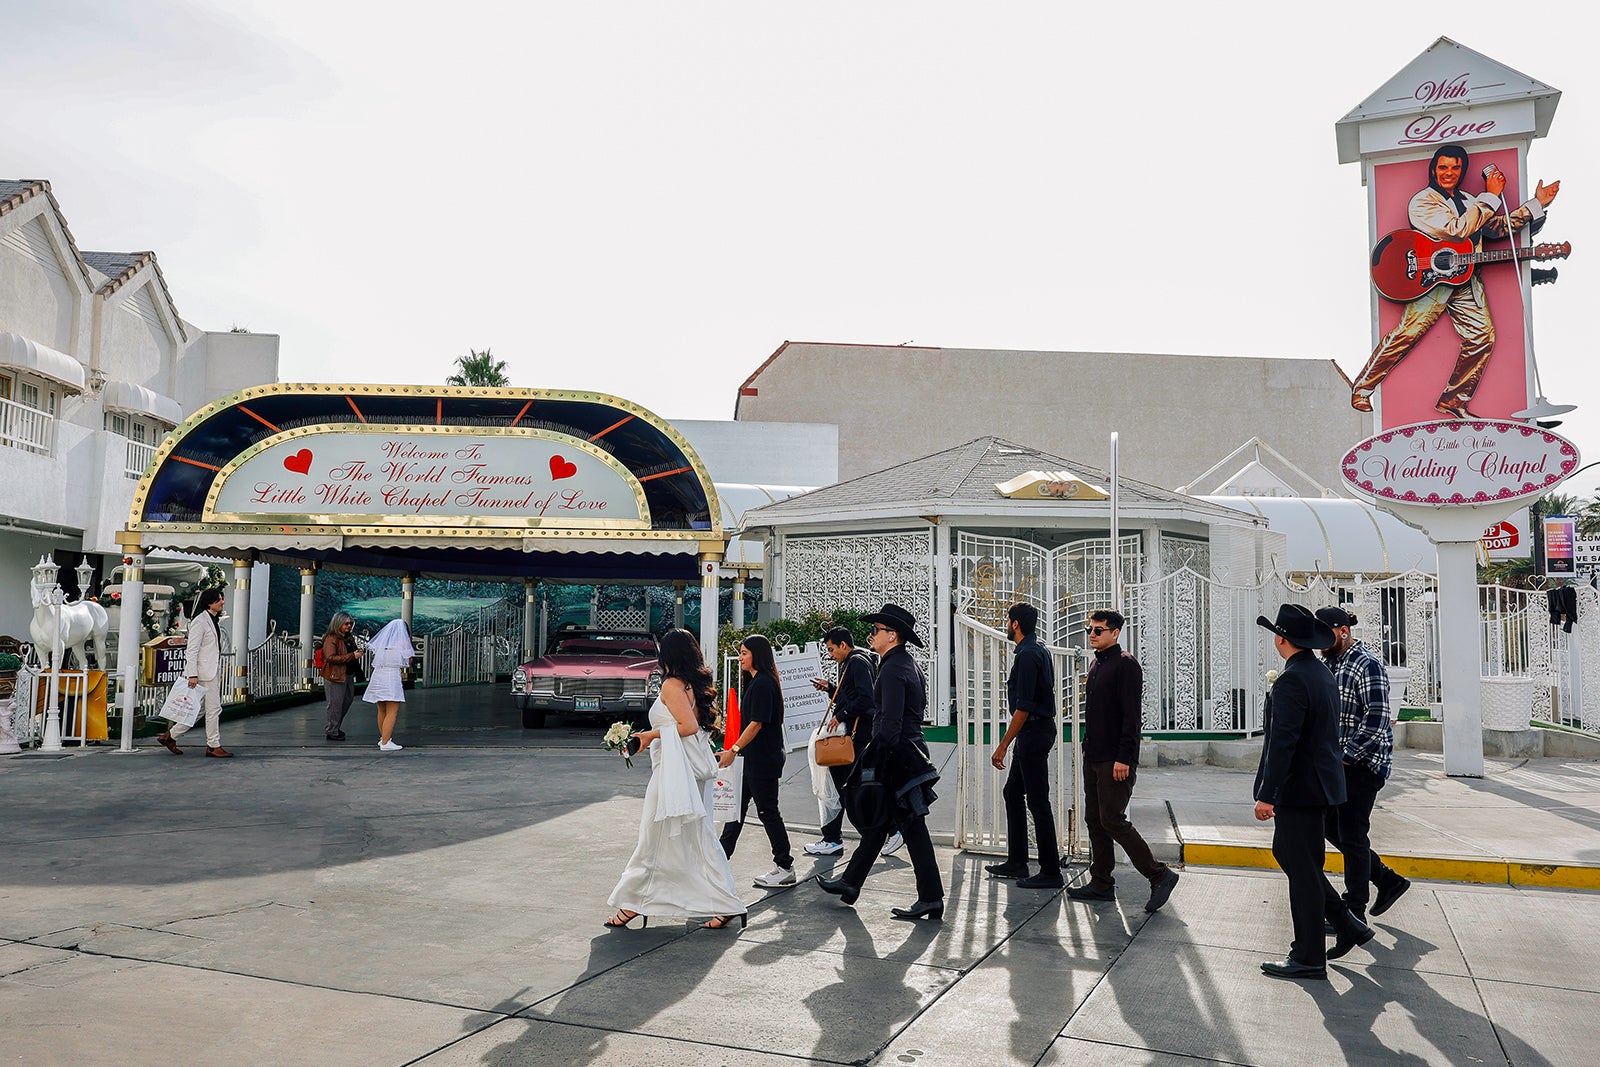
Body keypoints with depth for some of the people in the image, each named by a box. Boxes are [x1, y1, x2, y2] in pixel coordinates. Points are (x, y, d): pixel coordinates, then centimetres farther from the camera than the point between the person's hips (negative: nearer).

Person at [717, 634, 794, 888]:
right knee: (737, 806, 14)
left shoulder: (763, 683, -17)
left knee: (767, 811, -2)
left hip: (763, 760, -10)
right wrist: (734, 750, 18)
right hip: (753, 759, 10)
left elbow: (757, 723, -21)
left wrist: (733, 750, -18)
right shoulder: (756, 681, 14)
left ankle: (785, 868, 7)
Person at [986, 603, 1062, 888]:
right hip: (1041, 728, 11)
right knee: (1012, 792, 16)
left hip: (1033, 733, -11)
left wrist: (1003, 746, -20)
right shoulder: (1039, 650, 14)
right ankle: (1016, 862, 23)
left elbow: (1024, 707, -22)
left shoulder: (1027, 655, -18)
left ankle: (1050, 872, 1)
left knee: (1037, 802, -5)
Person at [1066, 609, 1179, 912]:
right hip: (1093, 758, 9)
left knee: (1112, 820, -9)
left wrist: (1123, 758, -22)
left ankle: (1160, 875, 2)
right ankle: (1101, 883, 19)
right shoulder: (1096, 664, 16)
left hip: (1116, 761, -9)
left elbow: (1132, 715, -18)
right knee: (1094, 820, 11)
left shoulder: (1126, 665, -13)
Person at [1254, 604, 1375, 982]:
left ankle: (1309, 958, 9)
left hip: (1300, 787, -10)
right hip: (1320, 781, 10)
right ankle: (1347, 925, 24)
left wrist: (1267, 795, -22)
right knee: (1285, 851, 19)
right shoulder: (1323, 673, 10)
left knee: (1302, 869, -1)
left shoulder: (1291, 681, -20)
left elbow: (1283, 741, -24)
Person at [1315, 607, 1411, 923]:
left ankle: (1354, 913, 9)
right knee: (1330, 828, 13)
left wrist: (1346, 756, -20)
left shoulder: (1367, 665, -16)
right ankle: (1388, 880, 28)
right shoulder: (1327, 663, 11)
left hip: (1362, 763, -9)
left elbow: (1376, 719, -22)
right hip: (1338, 760, 9)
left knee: (1352, 836, -2)